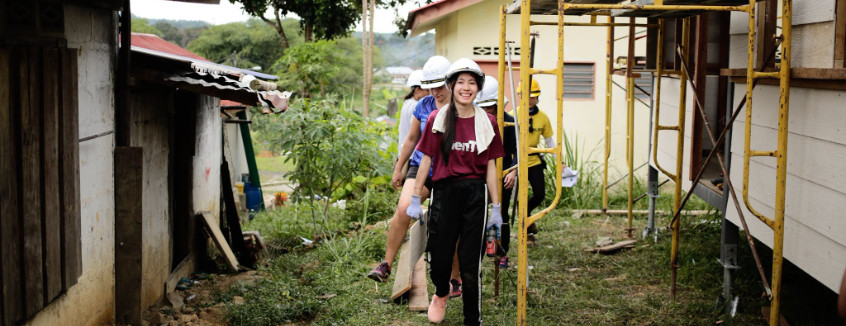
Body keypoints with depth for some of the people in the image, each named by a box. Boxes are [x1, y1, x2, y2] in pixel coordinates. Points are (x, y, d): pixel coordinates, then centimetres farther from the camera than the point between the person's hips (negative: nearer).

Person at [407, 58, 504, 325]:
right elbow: (426, 159, 5)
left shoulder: (487, 123, 3)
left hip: (475, 193, 0)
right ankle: (441, 293, 41)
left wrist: (496, 207, 5)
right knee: (439, 257, 6)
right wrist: (415, 199, 4)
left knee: (470, 262, 1)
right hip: (444, 191, 0)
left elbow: (491, 166, 6)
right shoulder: (437, 120, 1)